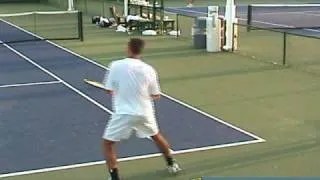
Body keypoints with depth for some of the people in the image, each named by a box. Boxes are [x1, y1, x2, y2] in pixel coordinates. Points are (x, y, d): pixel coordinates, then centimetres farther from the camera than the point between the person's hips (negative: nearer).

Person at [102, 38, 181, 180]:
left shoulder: (116, 65, -8)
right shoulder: (149, 70, -2)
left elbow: (109, 90, -3)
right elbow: (156, 95, 5)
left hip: (124, 113, -3)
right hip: (144, 113, 4)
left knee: (107, 143, 10)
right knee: (156, 135, 29)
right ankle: (172, 164, 44)